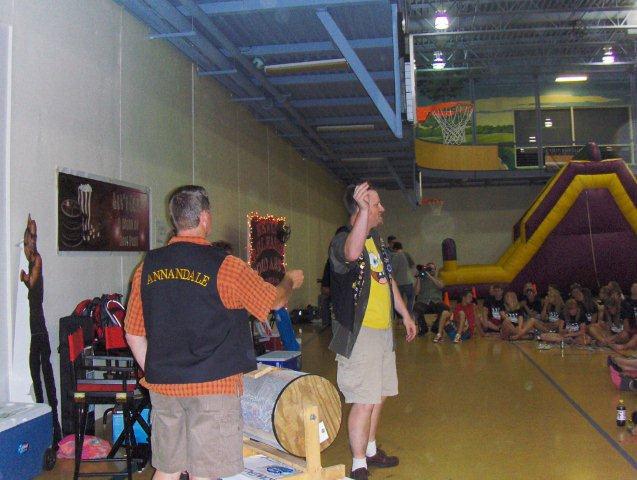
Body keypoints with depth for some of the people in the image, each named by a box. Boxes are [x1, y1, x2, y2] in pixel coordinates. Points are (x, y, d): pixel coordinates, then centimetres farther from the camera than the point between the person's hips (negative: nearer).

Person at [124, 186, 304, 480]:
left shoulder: (147, 267, 2)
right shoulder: (224, 267, -11)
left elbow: (133, 335, 8)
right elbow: (275, 301, 2)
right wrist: (291, 281, 23)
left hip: (162, 387, 5)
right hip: (213, 386, -5)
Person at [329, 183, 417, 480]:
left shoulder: (377, 240, 14)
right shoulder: (341, 240, -16)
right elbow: (352, 253, -42)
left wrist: (405, 314, 24)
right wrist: (363, 209, -46)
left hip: (383, 331, 9)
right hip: (360, 333, -9)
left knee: (378, 397, 18)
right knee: (364, 402, -5)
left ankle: (370, 450, 35)